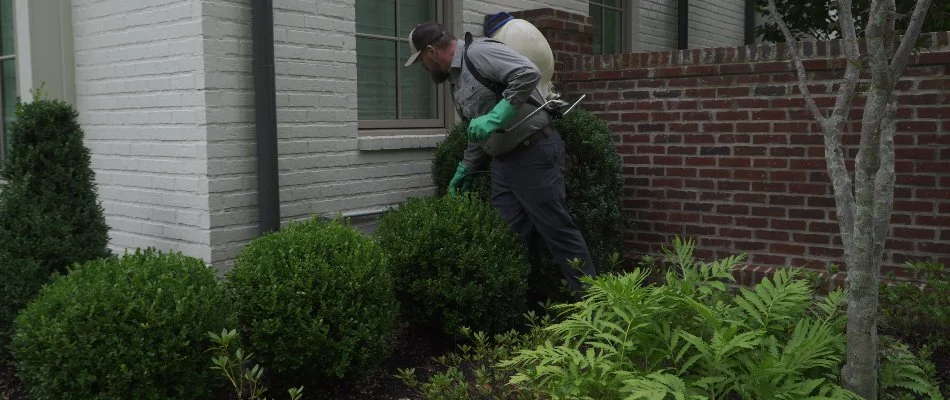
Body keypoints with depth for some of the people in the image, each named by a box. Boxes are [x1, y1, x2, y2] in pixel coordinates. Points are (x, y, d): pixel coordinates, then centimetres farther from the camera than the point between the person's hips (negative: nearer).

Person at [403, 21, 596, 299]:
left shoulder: (478, 52, -12)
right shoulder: (456, 80, 18)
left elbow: (528, 73, -27)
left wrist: (494, 118, -28)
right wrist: (462, 172, 27)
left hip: (534, 153, -9)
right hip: (502, 161, 9)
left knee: (557, 230, -4)